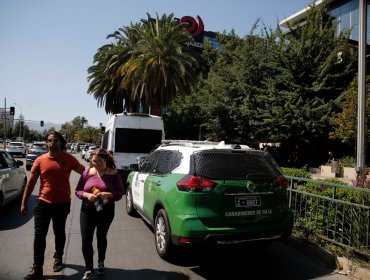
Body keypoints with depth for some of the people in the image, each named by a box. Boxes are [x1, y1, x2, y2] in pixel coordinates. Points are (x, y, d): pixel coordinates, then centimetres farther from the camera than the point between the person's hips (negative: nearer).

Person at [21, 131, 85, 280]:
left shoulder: (69, 159, -6)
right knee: (39, 235, 2)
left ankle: (58, 258, 40)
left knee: (59, 233, 16)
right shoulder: (40, 160, -4)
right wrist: (24, 202, 2)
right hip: (43, 203, 0)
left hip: (63, 204, 0)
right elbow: (31, 182, 2)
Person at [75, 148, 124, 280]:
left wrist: (108, 194, -27)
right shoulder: (87, 172, -4)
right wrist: (87, 195, -21)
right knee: (86, 240, -2)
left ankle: (101, 263, 41)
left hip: (106, 211, -1)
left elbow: (120, 193, -8)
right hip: (87, 210, 1)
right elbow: (78, 191, 0)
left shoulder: (113, 174, -9)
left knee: (101, 237, 17)